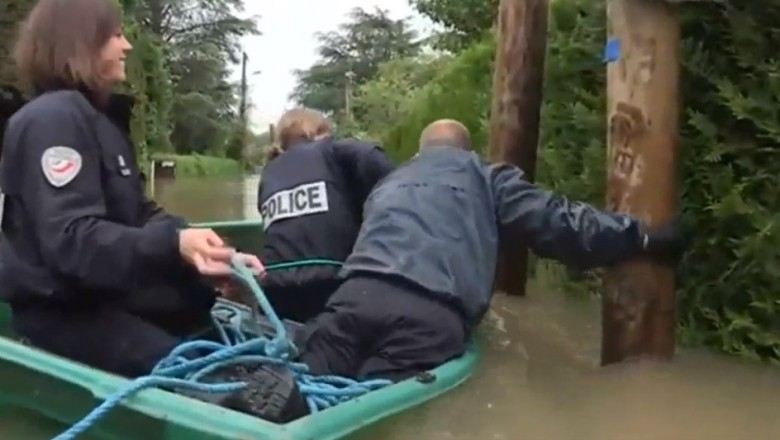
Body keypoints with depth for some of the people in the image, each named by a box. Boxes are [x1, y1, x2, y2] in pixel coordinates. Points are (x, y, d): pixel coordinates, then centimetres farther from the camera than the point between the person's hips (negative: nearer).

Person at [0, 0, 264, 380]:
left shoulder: (101, 118, 16)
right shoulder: (53, 119, -15)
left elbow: (137, 215, 11)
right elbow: (71, 240, -27)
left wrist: (210, 249, -4)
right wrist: (172, 245, -41)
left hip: (109, 295, 10)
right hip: (62, 311, -10)